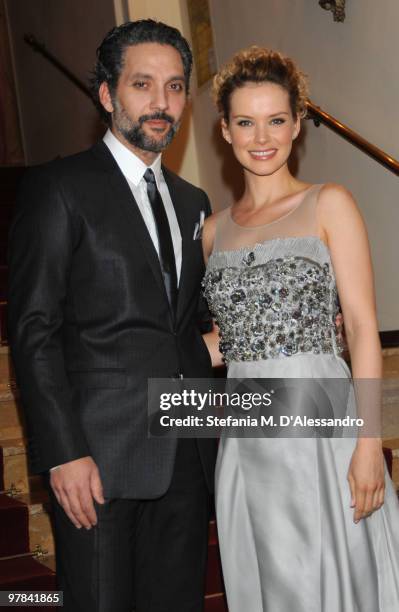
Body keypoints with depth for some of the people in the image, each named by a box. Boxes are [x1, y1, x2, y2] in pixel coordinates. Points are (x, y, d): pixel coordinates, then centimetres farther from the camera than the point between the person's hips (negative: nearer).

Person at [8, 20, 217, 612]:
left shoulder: (192, 201, 16)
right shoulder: (58, 189, -4)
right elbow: (33, 330, -9)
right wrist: (64, 453, -16)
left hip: (186, 454, 6)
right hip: (101, 456, -6)